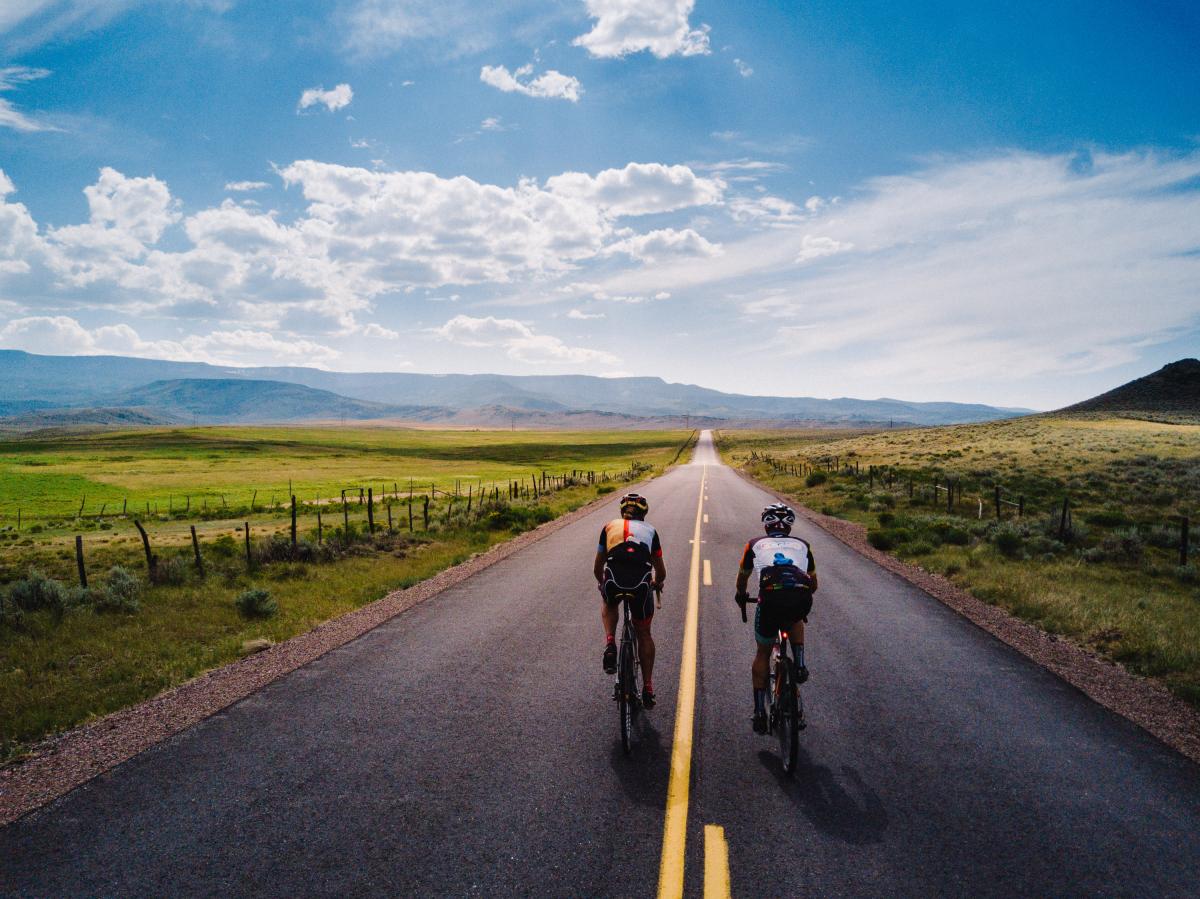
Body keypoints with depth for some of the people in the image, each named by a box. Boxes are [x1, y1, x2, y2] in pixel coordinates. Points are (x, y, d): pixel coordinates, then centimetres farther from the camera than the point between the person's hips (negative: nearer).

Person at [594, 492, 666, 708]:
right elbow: (661, 571, 29)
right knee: (644, 634, 22)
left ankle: (610, 644, 14)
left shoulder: (610, 526, 23)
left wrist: (601, 583, 49)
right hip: (641, 584, 0)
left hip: (614, 581, 0)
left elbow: (597, 568, 28)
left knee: (608, 603, 37)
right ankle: (648, 688, 24)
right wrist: (657, 583, 51)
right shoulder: (650, 530, 23)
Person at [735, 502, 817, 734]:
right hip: (802, 599, 1)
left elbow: (742, 578, 39)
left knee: (763, 654, 20)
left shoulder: (756, 544, 26)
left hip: (771, 599, -1)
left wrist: (741, 597, 59)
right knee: (795, 621, 39)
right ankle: (800, 665, 20)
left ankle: (760, 712, 17)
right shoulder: (802, 545, 29)